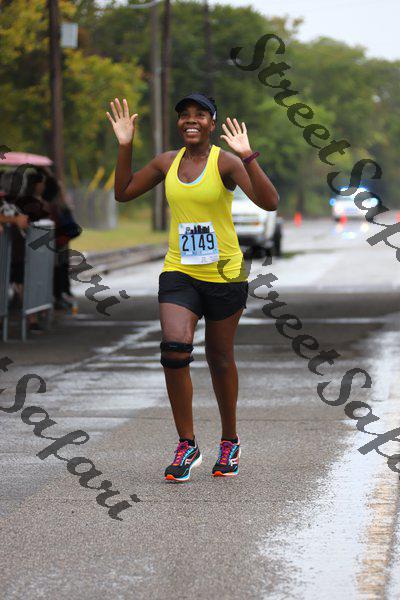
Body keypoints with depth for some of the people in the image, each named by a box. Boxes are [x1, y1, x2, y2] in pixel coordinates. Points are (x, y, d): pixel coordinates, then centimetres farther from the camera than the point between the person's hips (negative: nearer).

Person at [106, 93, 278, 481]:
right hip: (179, 273, 3)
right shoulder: (168, 162, 5)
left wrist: (247, 156, -33)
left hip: (224, 274, -3)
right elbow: (123, 193, 15)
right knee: (174, 349, -18)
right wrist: (124, 146, 4)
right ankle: (186, 446, -6)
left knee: (220, 359, 9)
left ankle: (230, 442, 30)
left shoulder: (225, 162, -10)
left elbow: (269, 202, -22)